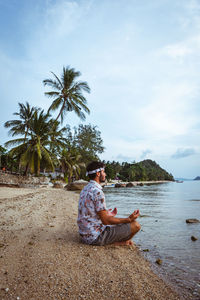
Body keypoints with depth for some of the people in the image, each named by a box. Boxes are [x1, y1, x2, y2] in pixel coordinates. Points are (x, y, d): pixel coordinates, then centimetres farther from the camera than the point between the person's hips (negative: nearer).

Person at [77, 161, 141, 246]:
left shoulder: (85, 189, 8)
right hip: (96, 237, -9)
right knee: (135, 225, -7)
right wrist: (129, 219, -13)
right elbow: (106, 221, -21)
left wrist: (107, 214, 30)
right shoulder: (97, 191, -22)